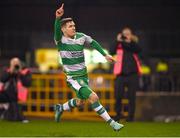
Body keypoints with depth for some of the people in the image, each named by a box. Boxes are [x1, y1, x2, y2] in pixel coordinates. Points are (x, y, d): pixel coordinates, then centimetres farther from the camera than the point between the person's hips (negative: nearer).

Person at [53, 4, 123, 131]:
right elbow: (57, 30, -37)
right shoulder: (60, 40, -15)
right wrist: (58, 18, -56)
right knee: (93, 98, -18)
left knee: (80, 102, 22)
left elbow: (93, 43, 17)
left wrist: (105, 55, 14)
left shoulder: (81, 37, -1)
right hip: (73, 78, -7)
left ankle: (60, 108, 47)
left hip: (84, 75, 7)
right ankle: (111, 123, -12)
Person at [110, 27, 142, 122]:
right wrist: (118, 41, -17)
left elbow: (138, 50, -14)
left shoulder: (133, 44, 7)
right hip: (121, 74, 0)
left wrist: (130, 42, -24)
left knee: (131, 97, 2)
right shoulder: (119, 44, 7)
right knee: (118, 95, -4)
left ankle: (130, 116, 10)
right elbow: (111, 52, -10)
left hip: (132, 74, 0)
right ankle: (118, 113, 15)